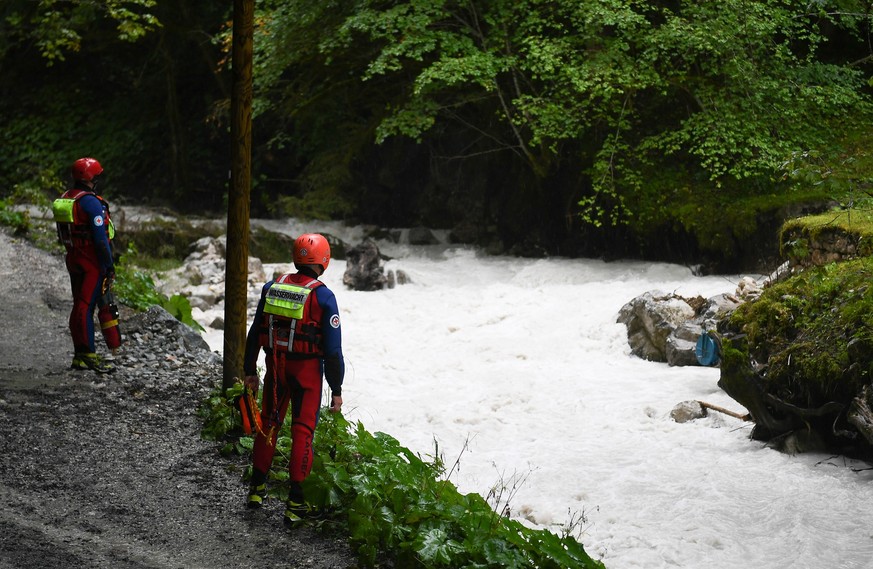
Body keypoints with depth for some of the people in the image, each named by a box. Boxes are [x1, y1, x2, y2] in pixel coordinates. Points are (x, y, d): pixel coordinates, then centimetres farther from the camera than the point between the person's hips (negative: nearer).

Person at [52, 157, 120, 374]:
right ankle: (88, 355, -7)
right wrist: (109, 264, -14)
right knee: (87, 306, -8)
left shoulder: (64, 199, 10)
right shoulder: (90, 201, -17)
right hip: (93, 263, -8)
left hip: (73, 260, 8)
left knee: (79, 307, 12)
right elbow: (100, 237, -19)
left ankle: (79, 356, 16)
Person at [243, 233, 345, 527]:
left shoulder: (272, 287, 0)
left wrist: (250, 371, 17)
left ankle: (257, 487, 30)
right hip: (308, 371, -4)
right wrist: (337, 390, -2)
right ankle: (295, 503, 2)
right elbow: (333, 349, -10)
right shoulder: (323, 296, -12)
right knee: (303, 431, 3)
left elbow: (254, 333, 7)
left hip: (275, 368, 4)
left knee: (268, 423, 19)